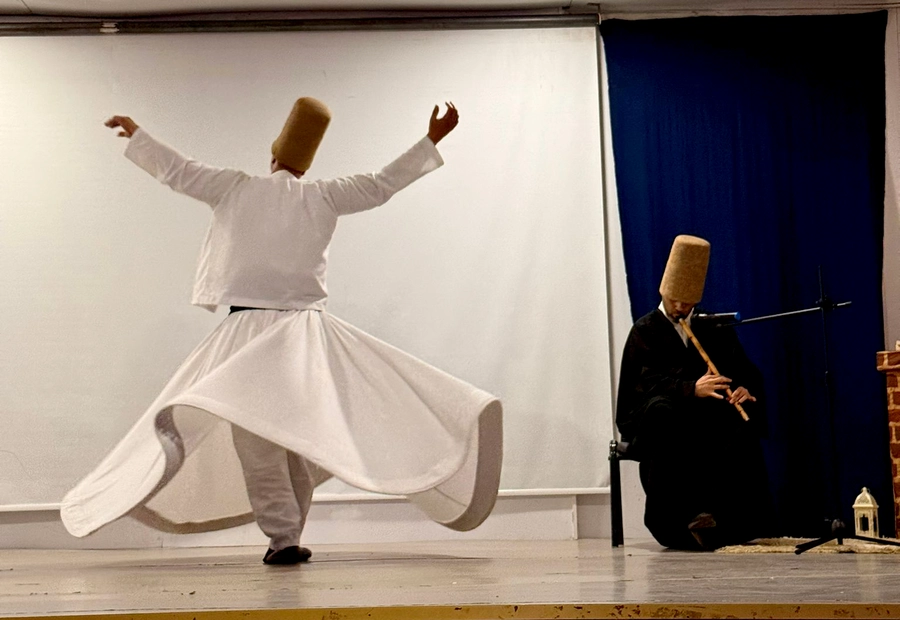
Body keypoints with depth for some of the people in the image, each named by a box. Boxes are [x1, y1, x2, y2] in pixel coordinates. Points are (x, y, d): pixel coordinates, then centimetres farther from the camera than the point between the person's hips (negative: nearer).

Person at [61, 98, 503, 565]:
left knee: (253, 438, -3)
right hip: (306, 331, 2)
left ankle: (283, 536, -11)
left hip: (249, 330, -2)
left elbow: (176, 170, 10)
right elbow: (382, 184, 10)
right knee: (300, 435, 11)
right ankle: (286, 536, 14)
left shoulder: (236, 189, 1)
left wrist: (135, 133, 27)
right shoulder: (323, 197, 3)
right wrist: (431, 141, 19)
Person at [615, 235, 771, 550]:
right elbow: (648, 381, -16)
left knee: (746, 421, -27)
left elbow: (747, 373, 6)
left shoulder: (714, 330, 15)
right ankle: (670, 521, -35)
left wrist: (745, 391, -20)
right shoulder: (645, 331, 3)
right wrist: (691, 389, -35)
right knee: (661, 409, -38)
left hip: (705, 417, 3)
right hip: (651, 419, -3)